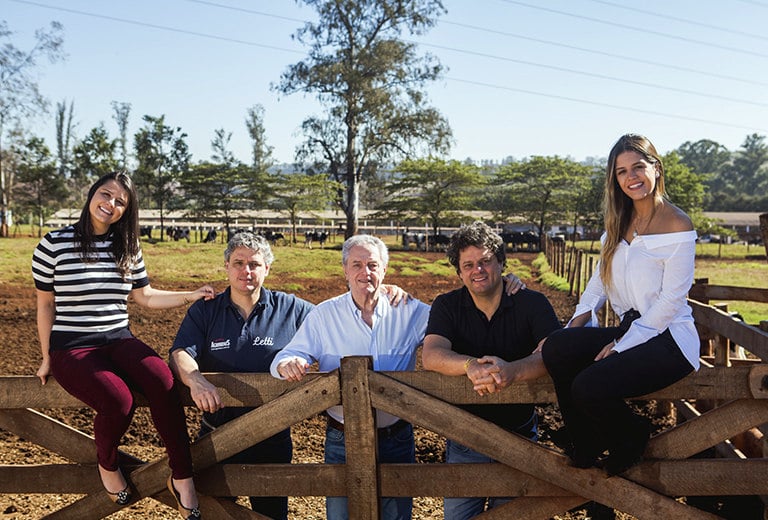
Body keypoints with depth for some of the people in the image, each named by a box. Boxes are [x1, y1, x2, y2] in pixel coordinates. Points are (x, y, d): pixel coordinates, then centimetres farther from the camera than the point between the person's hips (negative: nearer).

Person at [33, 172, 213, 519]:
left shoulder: (128, 248, 9)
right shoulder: (55, 244, -3)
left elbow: (145, 297, 14)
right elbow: (46, 305, 3)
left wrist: (191, 296, 3)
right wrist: (47, 358, 3)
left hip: (119, 340, 4)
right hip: (72, 348, -3)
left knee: (162, 380, -29)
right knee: (119, 400, -32)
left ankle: (181, 477, -18)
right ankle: (107, 465, 3)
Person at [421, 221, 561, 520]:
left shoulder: (532, 303, -8)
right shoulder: (447, 306, -4)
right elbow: (431, 356, -20)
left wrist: (511, 369, -42)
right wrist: (472, 365, -41)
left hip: (520, 436, 0)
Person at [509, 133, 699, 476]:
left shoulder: (677, 225, -9)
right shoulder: (620, 222, 13)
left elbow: (671, 300, -14)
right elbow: (601, 279, 10)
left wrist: (619, 347, -17)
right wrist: (575, 326, -6)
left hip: (667, 339, -6)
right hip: (628, 330, 6)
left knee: (590, 386, -27)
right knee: (558, 347, -21)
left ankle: (631, 439, 8)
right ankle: (586, 448, -1)